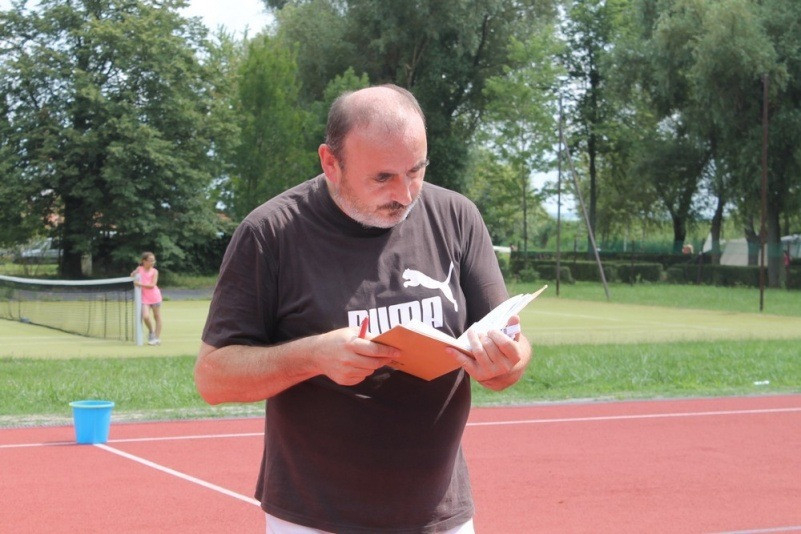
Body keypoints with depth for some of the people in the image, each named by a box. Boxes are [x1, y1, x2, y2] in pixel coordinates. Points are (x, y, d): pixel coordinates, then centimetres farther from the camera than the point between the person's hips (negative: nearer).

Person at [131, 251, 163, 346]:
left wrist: (140, 284, -21)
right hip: (144, 298, 1)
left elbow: (152, 285, -13)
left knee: (157, 317, 6)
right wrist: (135, 272, -3)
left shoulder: (154, 271, -4)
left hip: (155, 297, -1)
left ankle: (157, 337, 16)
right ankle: (151, 332, 10)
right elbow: (132, 275, 18)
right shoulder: (140, 269, 2)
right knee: (145, 316, -16)